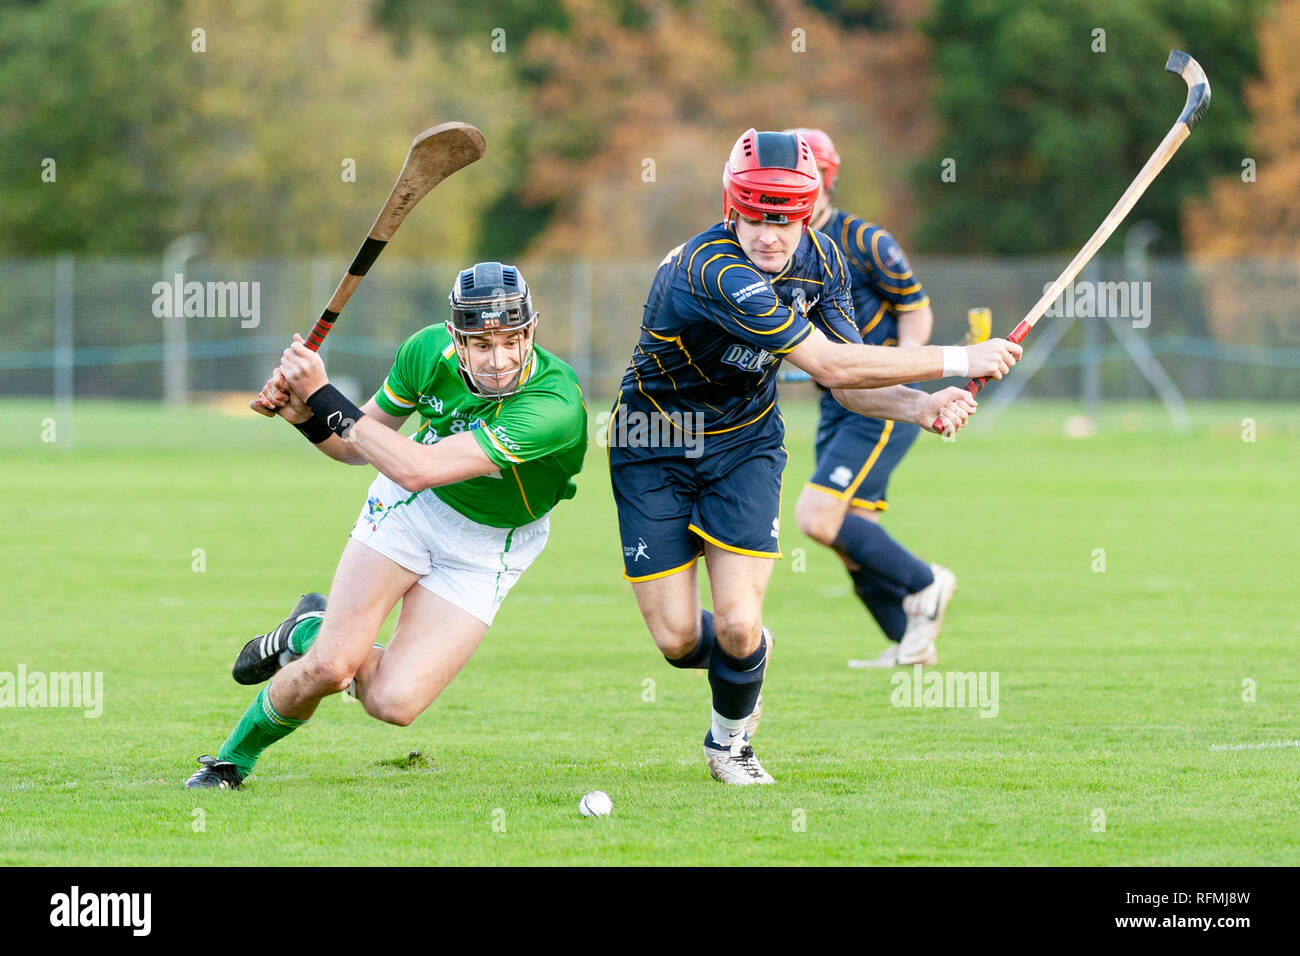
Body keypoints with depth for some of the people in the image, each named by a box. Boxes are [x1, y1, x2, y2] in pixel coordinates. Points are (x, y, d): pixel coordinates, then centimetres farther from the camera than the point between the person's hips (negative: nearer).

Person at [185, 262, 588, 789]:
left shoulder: (555, 404, -36)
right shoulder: (428, 350, -19)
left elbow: (417, 470, -40)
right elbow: (359, 446, 0)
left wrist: (324, 396, -37)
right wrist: (304, 414, -21)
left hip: (489, 545, -2)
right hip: (409, 508, 2)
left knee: (394, 702, -13)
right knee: (329, 668, -13)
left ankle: (311, 632, 17)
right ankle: (232, 759, 15)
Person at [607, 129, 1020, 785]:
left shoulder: (821, 262, -9)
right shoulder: (711, 270, -34)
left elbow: (848, 385, -2)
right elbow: (829, 364, -37)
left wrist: (922, 407, -23)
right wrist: (959, 361, -33)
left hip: (744, 443, 4)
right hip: (654, 448, -4)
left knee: (737, 624, -12)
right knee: (676, 638, -6)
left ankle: (730, 738, 20)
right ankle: (744, 652, 31)